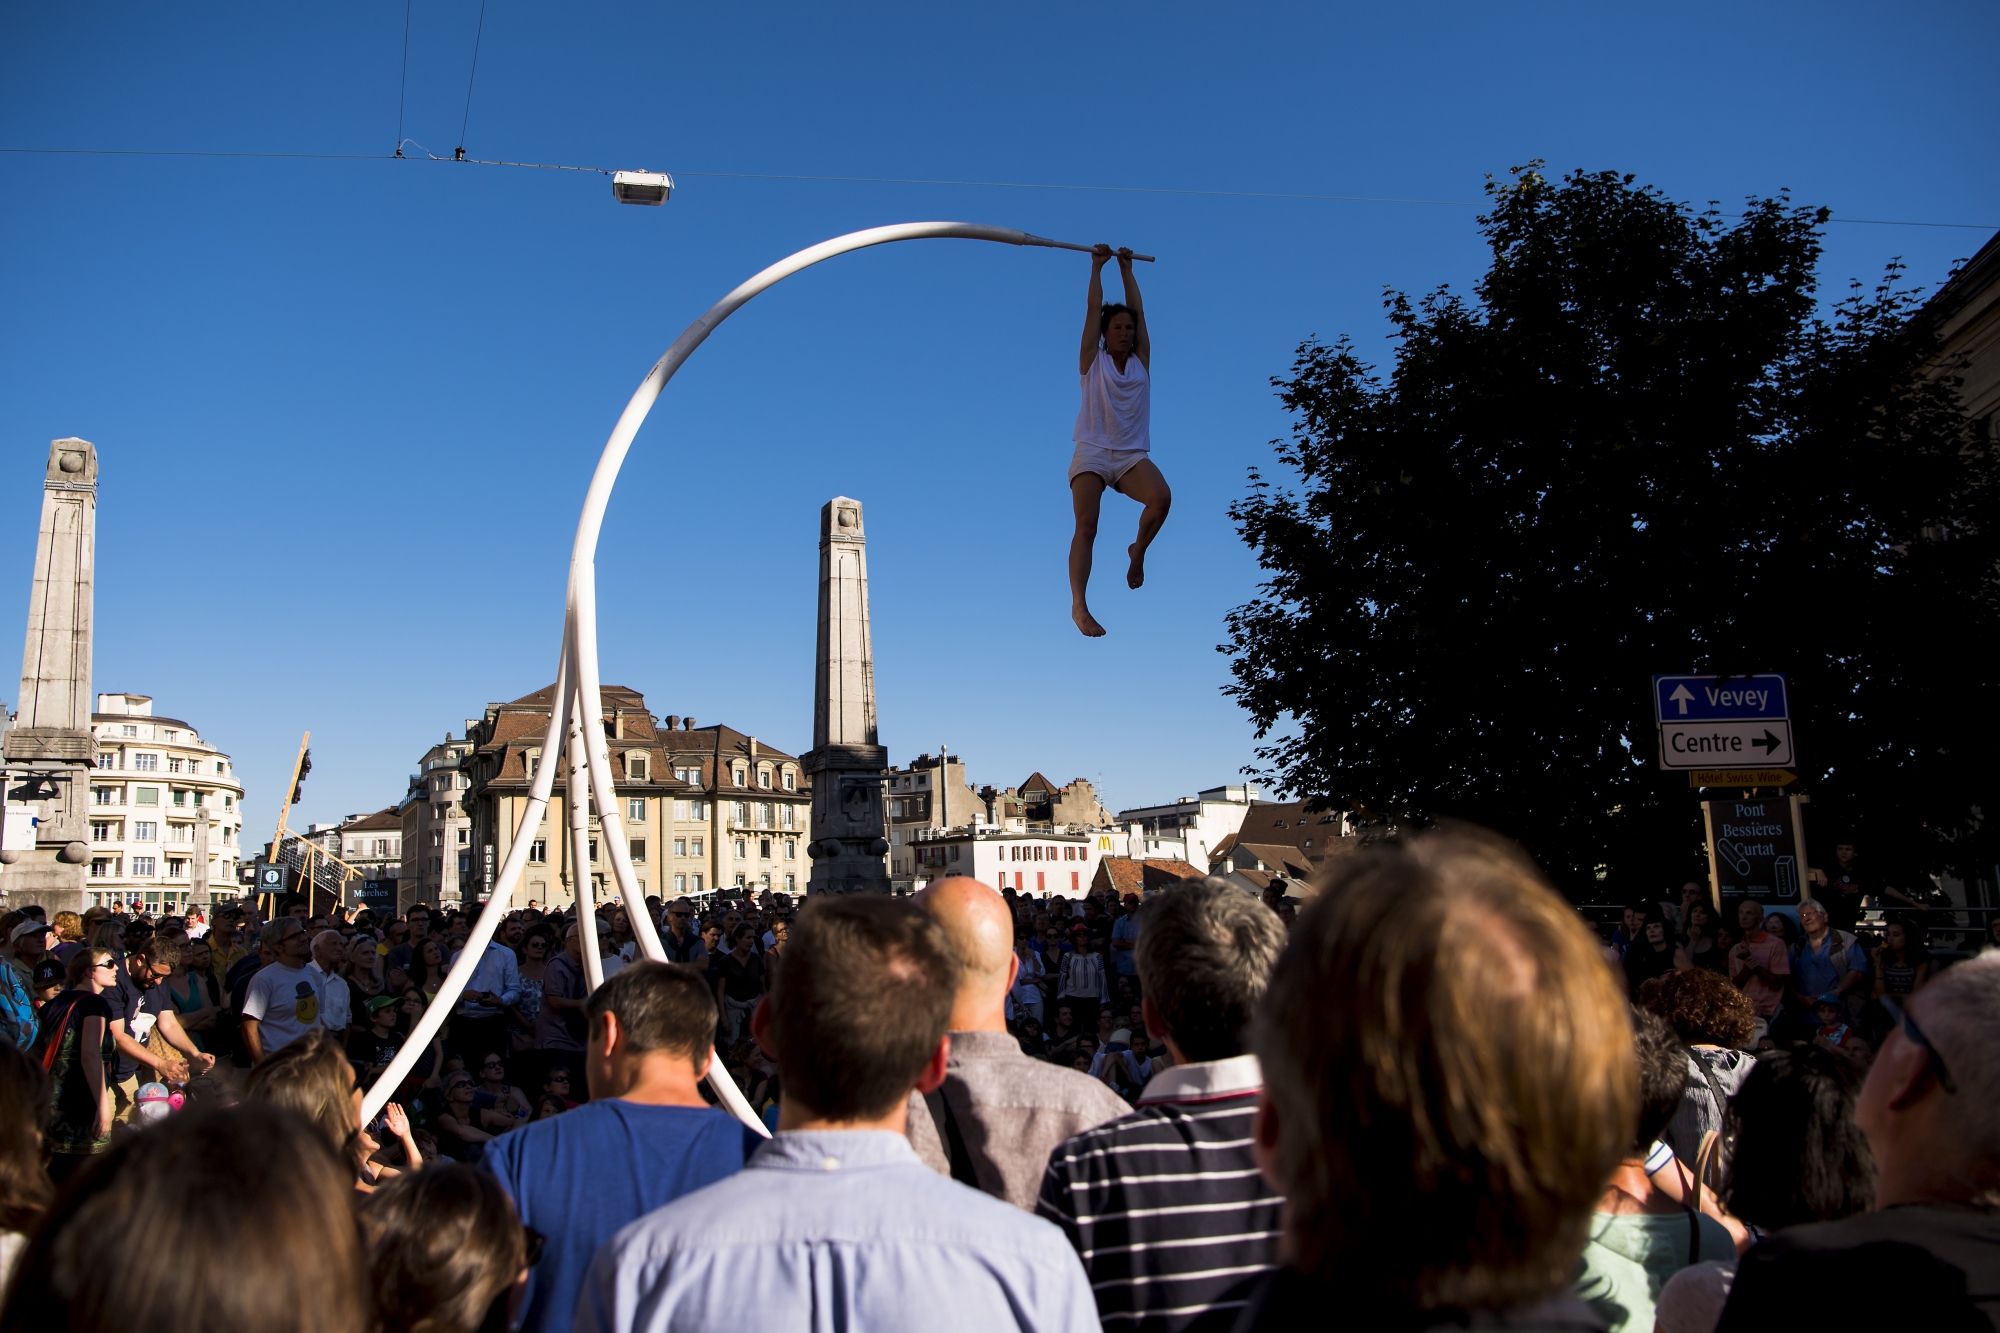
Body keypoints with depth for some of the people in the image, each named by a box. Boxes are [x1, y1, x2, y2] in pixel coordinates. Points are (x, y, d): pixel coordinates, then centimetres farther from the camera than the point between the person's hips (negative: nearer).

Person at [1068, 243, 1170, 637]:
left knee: (1162, 498, -27)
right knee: (1086, 527, -16)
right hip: (1092, 452, -2)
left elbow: (1138, 308, 17)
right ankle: (1078, 605, -20)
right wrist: (1097, 265, 15)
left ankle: (1138, 550, 1)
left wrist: (1127, 269, 23)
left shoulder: (1141, 362, 15)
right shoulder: (1093, 360, 8)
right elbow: (1093, 307, 8)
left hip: (1132, 454, 2)